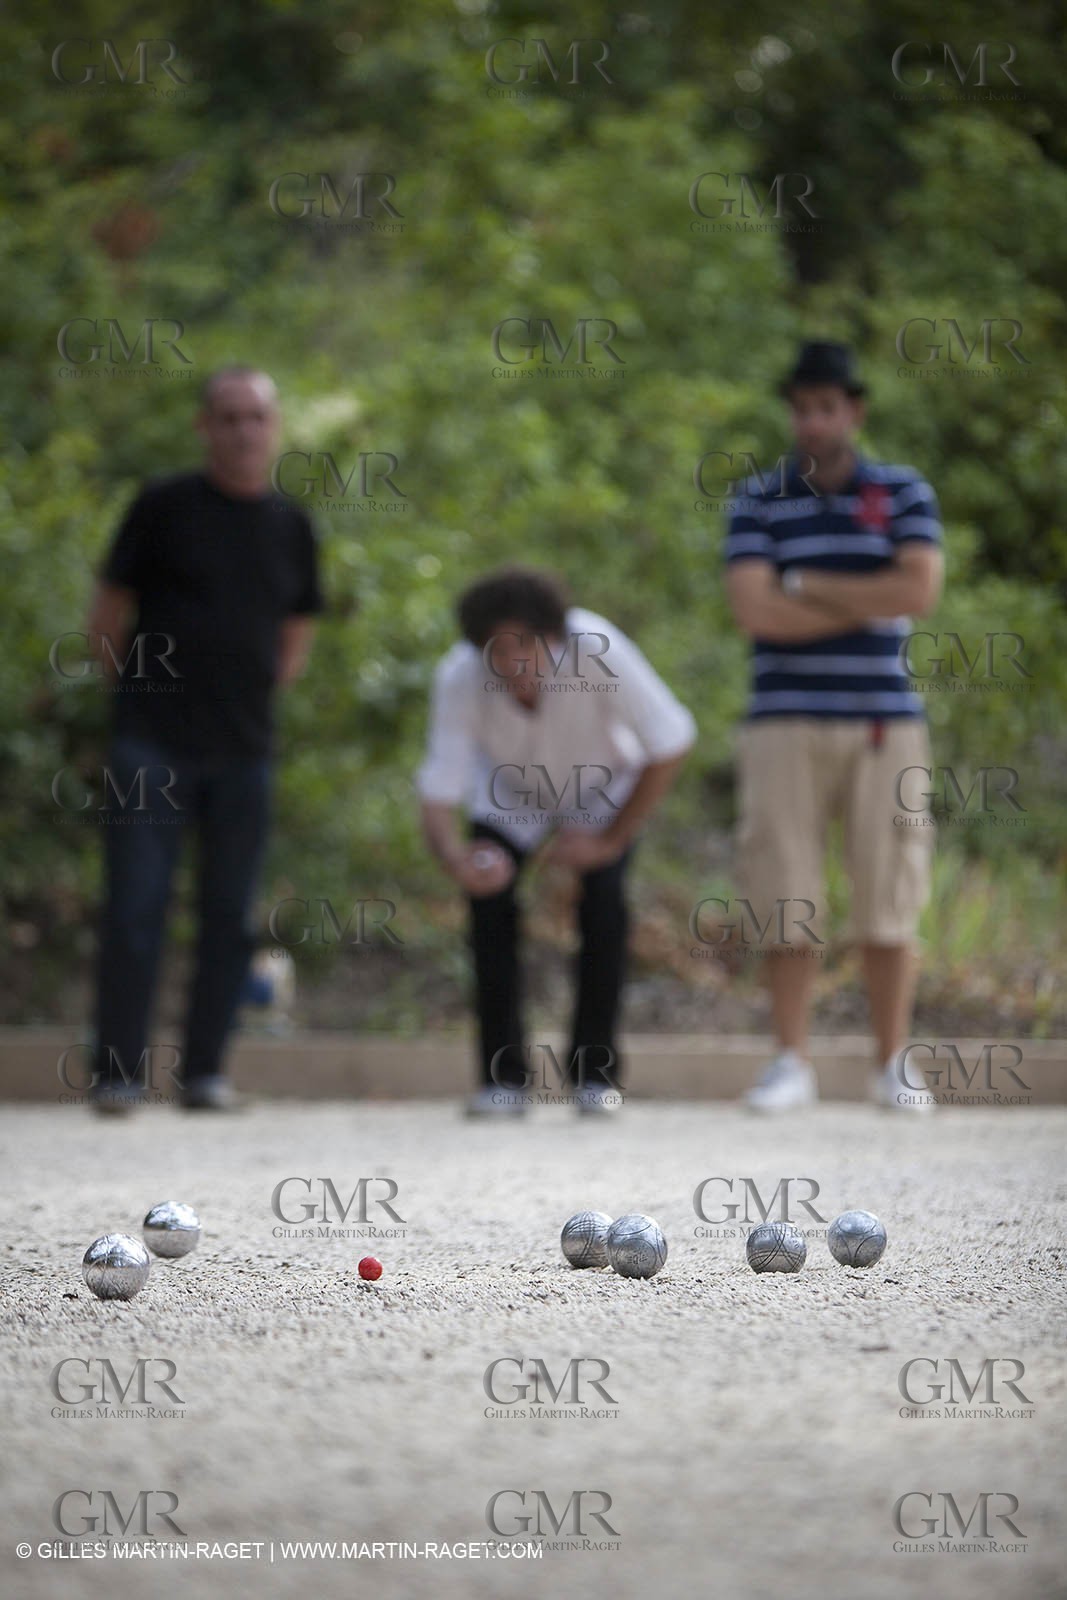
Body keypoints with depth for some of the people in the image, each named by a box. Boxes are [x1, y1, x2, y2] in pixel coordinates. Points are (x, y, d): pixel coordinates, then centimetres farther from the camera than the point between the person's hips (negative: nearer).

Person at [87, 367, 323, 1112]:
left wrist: (255, 695, 11)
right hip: (153, 746, -4)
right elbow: (108, 616, 4)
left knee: (229, 916, 5)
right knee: (135, 908, -6)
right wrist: (140, 689, 5)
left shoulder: (290, 527, 9)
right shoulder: (164, 507, -1)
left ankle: (205, 1070, 12)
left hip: (244, 749, 4)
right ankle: (119, 1071, -2)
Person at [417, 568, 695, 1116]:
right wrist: (457, 859, -55)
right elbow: (437, 800, -32)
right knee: (490, 902, -19)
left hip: (599, 788, -1)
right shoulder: (458, 679, -34)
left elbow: (670, 744, -27)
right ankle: (504, 1078, -9)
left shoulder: (597, 649, -38)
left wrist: (611, 839, -25)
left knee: (603, 901, -21)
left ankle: (596, 1073, -8)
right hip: (510, 794, 1)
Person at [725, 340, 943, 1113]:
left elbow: (920, 591, -9)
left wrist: (809, 587, -6)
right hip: (785, 722, 0)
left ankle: (894, 1063, 8)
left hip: (885, 721, 0)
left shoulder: (904, 493, 7)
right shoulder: (759, 503, 6)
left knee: (890, 900, 0)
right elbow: (755, 610, -8)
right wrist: (871, 603, -6)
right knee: (787, 900, -2)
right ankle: (792, 1062, 5)